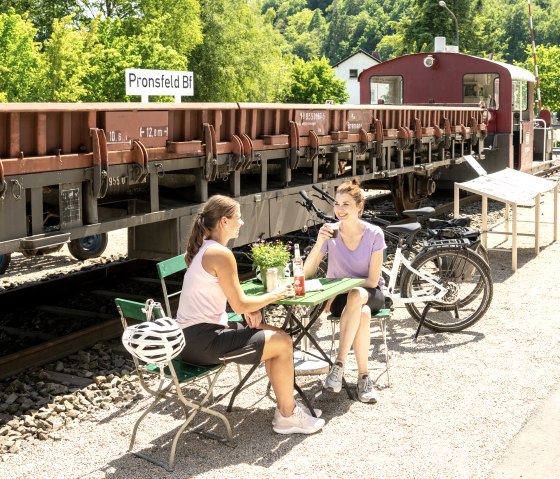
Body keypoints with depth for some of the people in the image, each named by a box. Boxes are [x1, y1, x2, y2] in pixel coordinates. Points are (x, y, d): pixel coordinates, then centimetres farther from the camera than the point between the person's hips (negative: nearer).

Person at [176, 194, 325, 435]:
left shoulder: (204, 248, 13)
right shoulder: (220, 253, -17)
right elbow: (240, 305, -16)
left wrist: (250, 309, 1)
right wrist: (275, 295, 0)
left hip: (191, 335, 10)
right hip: (202, 340, -10)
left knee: (275, 335, 16)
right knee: (283, 343, -5)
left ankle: (286, 404, 24)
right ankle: (287, 415, 9)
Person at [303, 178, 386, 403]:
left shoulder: (374, 234, -11)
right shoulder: (330, 233, -7)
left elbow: (373, 280, -11)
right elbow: (307, 273, -14)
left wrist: (341, 289, -15)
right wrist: (320, 242, -26)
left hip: (369, 294, 0)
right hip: (339, 296, 0)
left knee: (355, 295, -39)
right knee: (363, 313, -36)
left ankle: (339, 364, -36)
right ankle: (363, 376, -27)